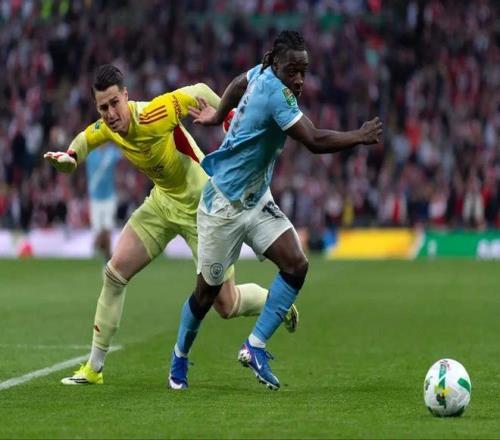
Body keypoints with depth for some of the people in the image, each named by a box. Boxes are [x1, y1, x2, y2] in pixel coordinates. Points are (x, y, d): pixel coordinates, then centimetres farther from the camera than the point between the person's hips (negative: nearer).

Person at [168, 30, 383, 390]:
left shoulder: (262, 74, -1)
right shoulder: (275, 92, -27)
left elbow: (240, 83, 24)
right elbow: (315, 141, -33)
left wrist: (218, 115, 39)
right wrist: (360, 137, -21)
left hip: (256, 199, 8)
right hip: (224, 205, -8)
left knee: (296, 264, -11)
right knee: (208, 291, 6)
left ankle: (255, 347, -7)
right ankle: (179, 361, 29)